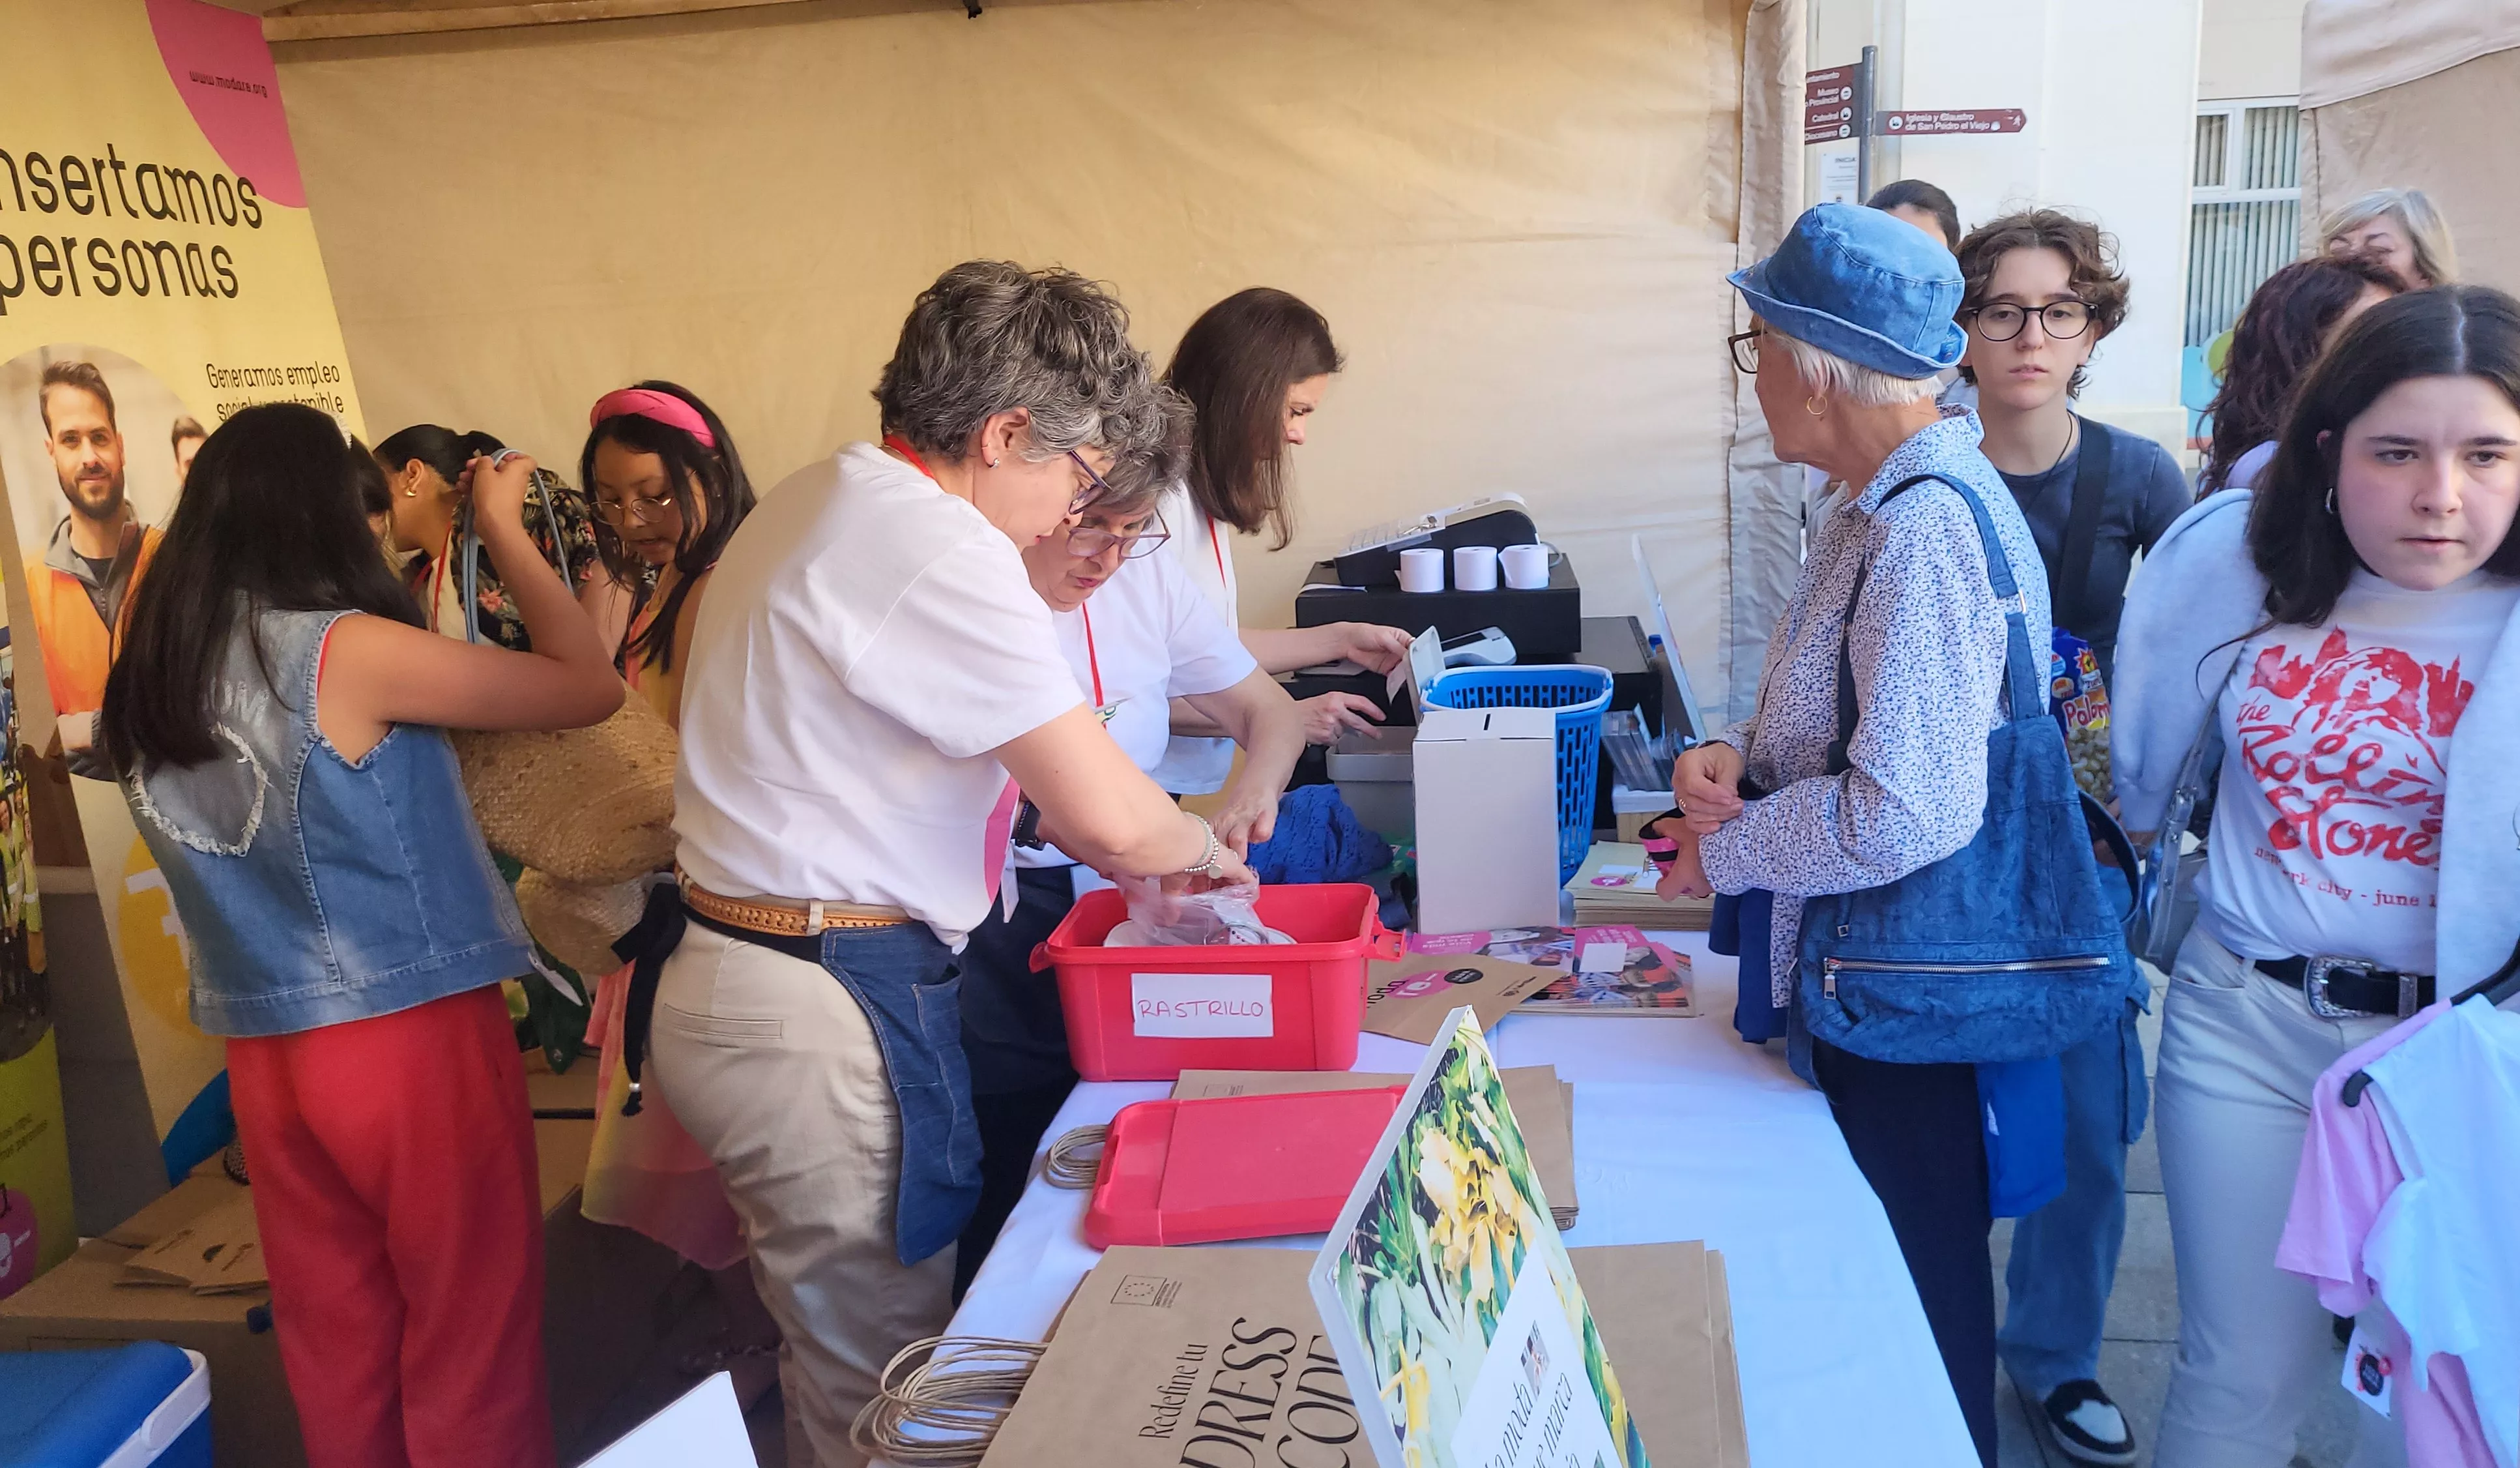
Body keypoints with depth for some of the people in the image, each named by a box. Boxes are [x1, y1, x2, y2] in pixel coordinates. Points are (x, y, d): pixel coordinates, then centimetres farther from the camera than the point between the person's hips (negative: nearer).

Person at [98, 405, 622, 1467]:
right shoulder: (345, 650, -16)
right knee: (470, 1344, 9)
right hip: (413, 1036, -7)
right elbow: (591, 689, -12)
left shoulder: (151, 673, 3)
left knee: (335, 1345, 18)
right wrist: (504, 530, 0)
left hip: (263, 1052, 7)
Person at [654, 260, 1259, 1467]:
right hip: (826, 1017, -10)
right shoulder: (933, 545, -19)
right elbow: (1111, 821, -21)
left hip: (739, 978, 10)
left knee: (842, 1347, 19)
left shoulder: (810, 505, 13)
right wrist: (1202, 849, -1)